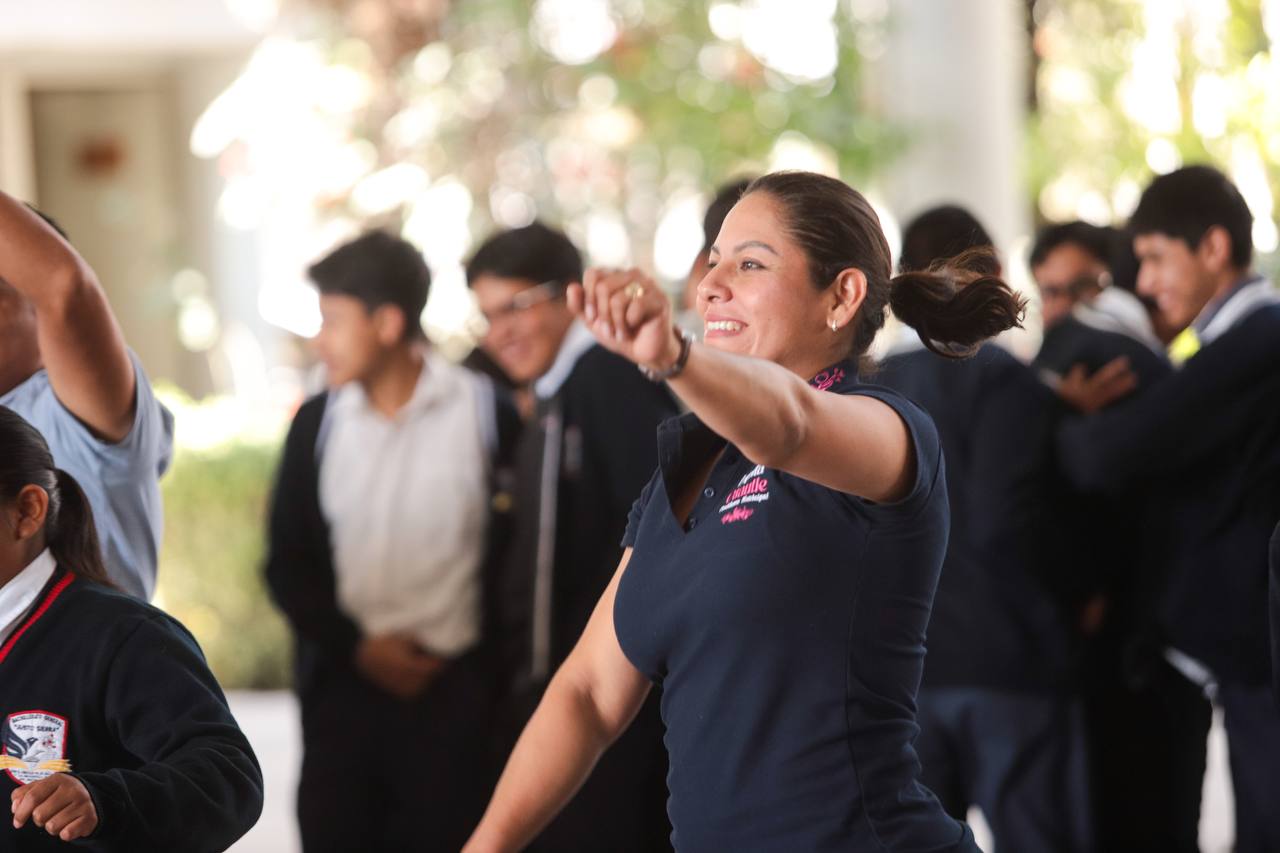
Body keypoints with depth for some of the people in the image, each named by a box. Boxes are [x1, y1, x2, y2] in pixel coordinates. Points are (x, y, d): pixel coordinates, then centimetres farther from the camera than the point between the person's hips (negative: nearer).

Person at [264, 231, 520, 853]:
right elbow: (287, 561, 7)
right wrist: (355, 645, -6)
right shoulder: (318, 422, 6)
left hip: (453, 691, -3)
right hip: (342, 686, 3)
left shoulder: (486, 412, -3)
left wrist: (493, 669, -5)